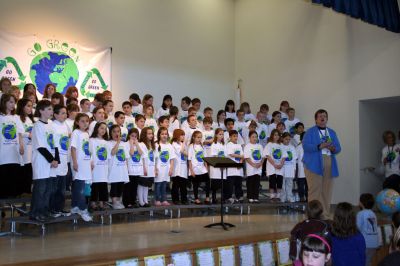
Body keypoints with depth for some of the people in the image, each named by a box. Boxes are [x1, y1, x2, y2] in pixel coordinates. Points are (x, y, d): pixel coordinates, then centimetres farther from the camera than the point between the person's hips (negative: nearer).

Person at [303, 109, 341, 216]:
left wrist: (333, 149, -9)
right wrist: (319, 146, -20)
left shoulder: (332, 132, 20)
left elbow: (338, 148, 14)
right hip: (314, 163, -5)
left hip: (329, 164, 5)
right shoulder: (310, 131, 5)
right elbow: (306, 146, -9)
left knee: (327, 190, 4)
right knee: (315, 189, -7)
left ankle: (325, 213, 11)